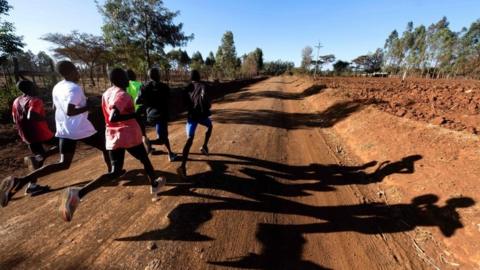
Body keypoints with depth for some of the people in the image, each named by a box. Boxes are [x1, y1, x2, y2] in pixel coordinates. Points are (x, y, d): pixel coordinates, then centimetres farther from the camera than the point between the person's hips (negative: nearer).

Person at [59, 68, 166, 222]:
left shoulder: (106, 94, 12)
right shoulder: (123, 95, -15)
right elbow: (113, 118, -27)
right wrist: (134, 115, -18)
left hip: (112, 137, 7)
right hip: (130, 136, -7)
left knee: (115, 172, 9)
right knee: (145, 161, 17)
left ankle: (78, 193, -7)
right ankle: (154, 185, 34)